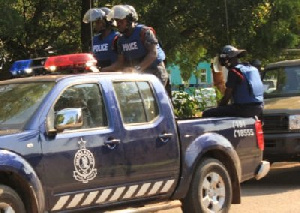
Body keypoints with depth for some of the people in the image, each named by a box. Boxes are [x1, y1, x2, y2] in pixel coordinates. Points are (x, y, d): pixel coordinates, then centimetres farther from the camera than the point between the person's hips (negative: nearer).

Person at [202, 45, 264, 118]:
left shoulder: (234, 71, -9)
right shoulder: (252, 68, 15)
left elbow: (227, 96, -9)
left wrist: (218, 108, 8)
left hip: (244, 108, -9)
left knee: (207, 114, -6)